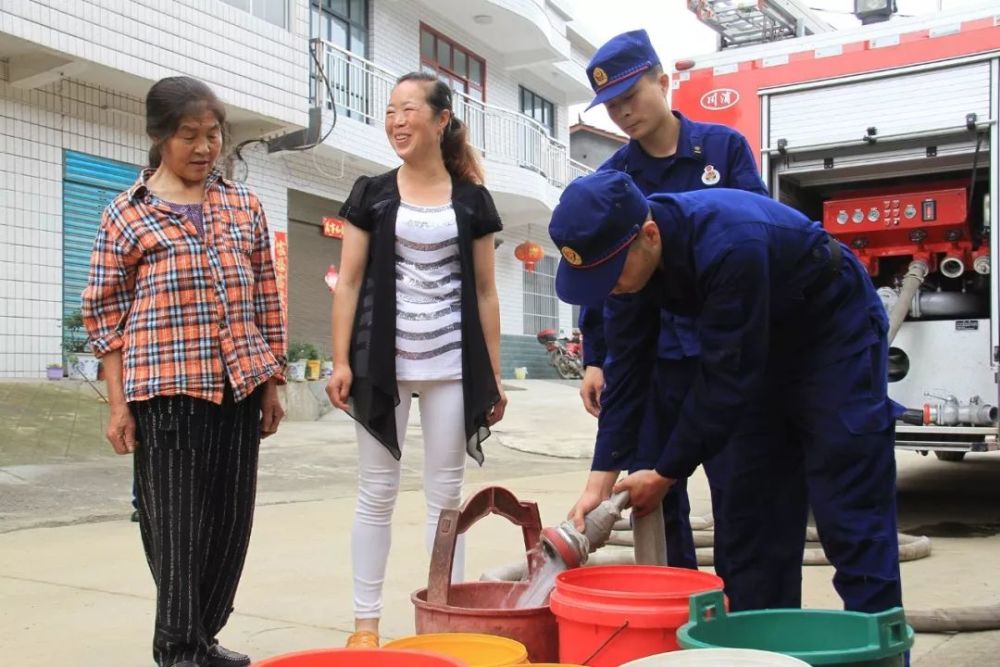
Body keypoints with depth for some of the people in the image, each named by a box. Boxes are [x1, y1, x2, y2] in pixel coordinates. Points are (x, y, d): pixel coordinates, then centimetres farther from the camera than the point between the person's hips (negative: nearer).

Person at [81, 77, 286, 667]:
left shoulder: (245, 205, 12)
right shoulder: (127, 213, 2)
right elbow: (106, 312, 1)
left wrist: (272, 384, 11)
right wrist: (118, 403, -4)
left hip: (238, 385, 4)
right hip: (165, 387, -4)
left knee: (231, 519, 8)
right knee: (176, 521, 1)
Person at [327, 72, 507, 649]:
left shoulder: (473, 200, 7)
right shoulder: (372, 194, 5)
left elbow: (484, 291, 8)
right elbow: (350, 282, 3)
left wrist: (493, 374, 4)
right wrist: (341, 361, -5)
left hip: (452, 365, 1)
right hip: (383, 362, 0)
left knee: (446, 494, 5)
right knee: (377, 494, 4)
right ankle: (366, 621, 13)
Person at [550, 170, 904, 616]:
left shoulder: (729, 244, -37)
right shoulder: (630, 253, -14)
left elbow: (726, 377, -31)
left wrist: (665, 475, -22)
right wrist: (603, 479, -11)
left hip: (836, 333, -7)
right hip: (764, 345, 7)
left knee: (848, 513, -9)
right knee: (749, 507, 6)